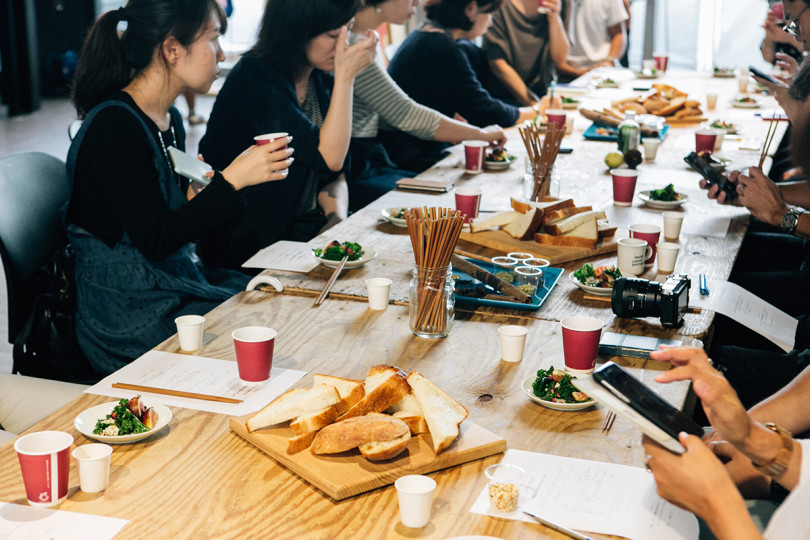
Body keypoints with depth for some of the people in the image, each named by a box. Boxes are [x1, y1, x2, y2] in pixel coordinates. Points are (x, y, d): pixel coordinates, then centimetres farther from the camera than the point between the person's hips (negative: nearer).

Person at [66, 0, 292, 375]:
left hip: (178, 279, 9)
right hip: (128, 313, -9)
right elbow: (155, 241, -22)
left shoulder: (170, 120, 10)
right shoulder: (113, 126, -18)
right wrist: (231, 179, -23)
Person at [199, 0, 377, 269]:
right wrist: (346, 76, -21)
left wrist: (338, 219, -10)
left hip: (311, 227, 7)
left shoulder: (323, 83, 8)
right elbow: (328, 157, -24)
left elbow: (334, 176, 10)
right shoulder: (254, 80, -17)